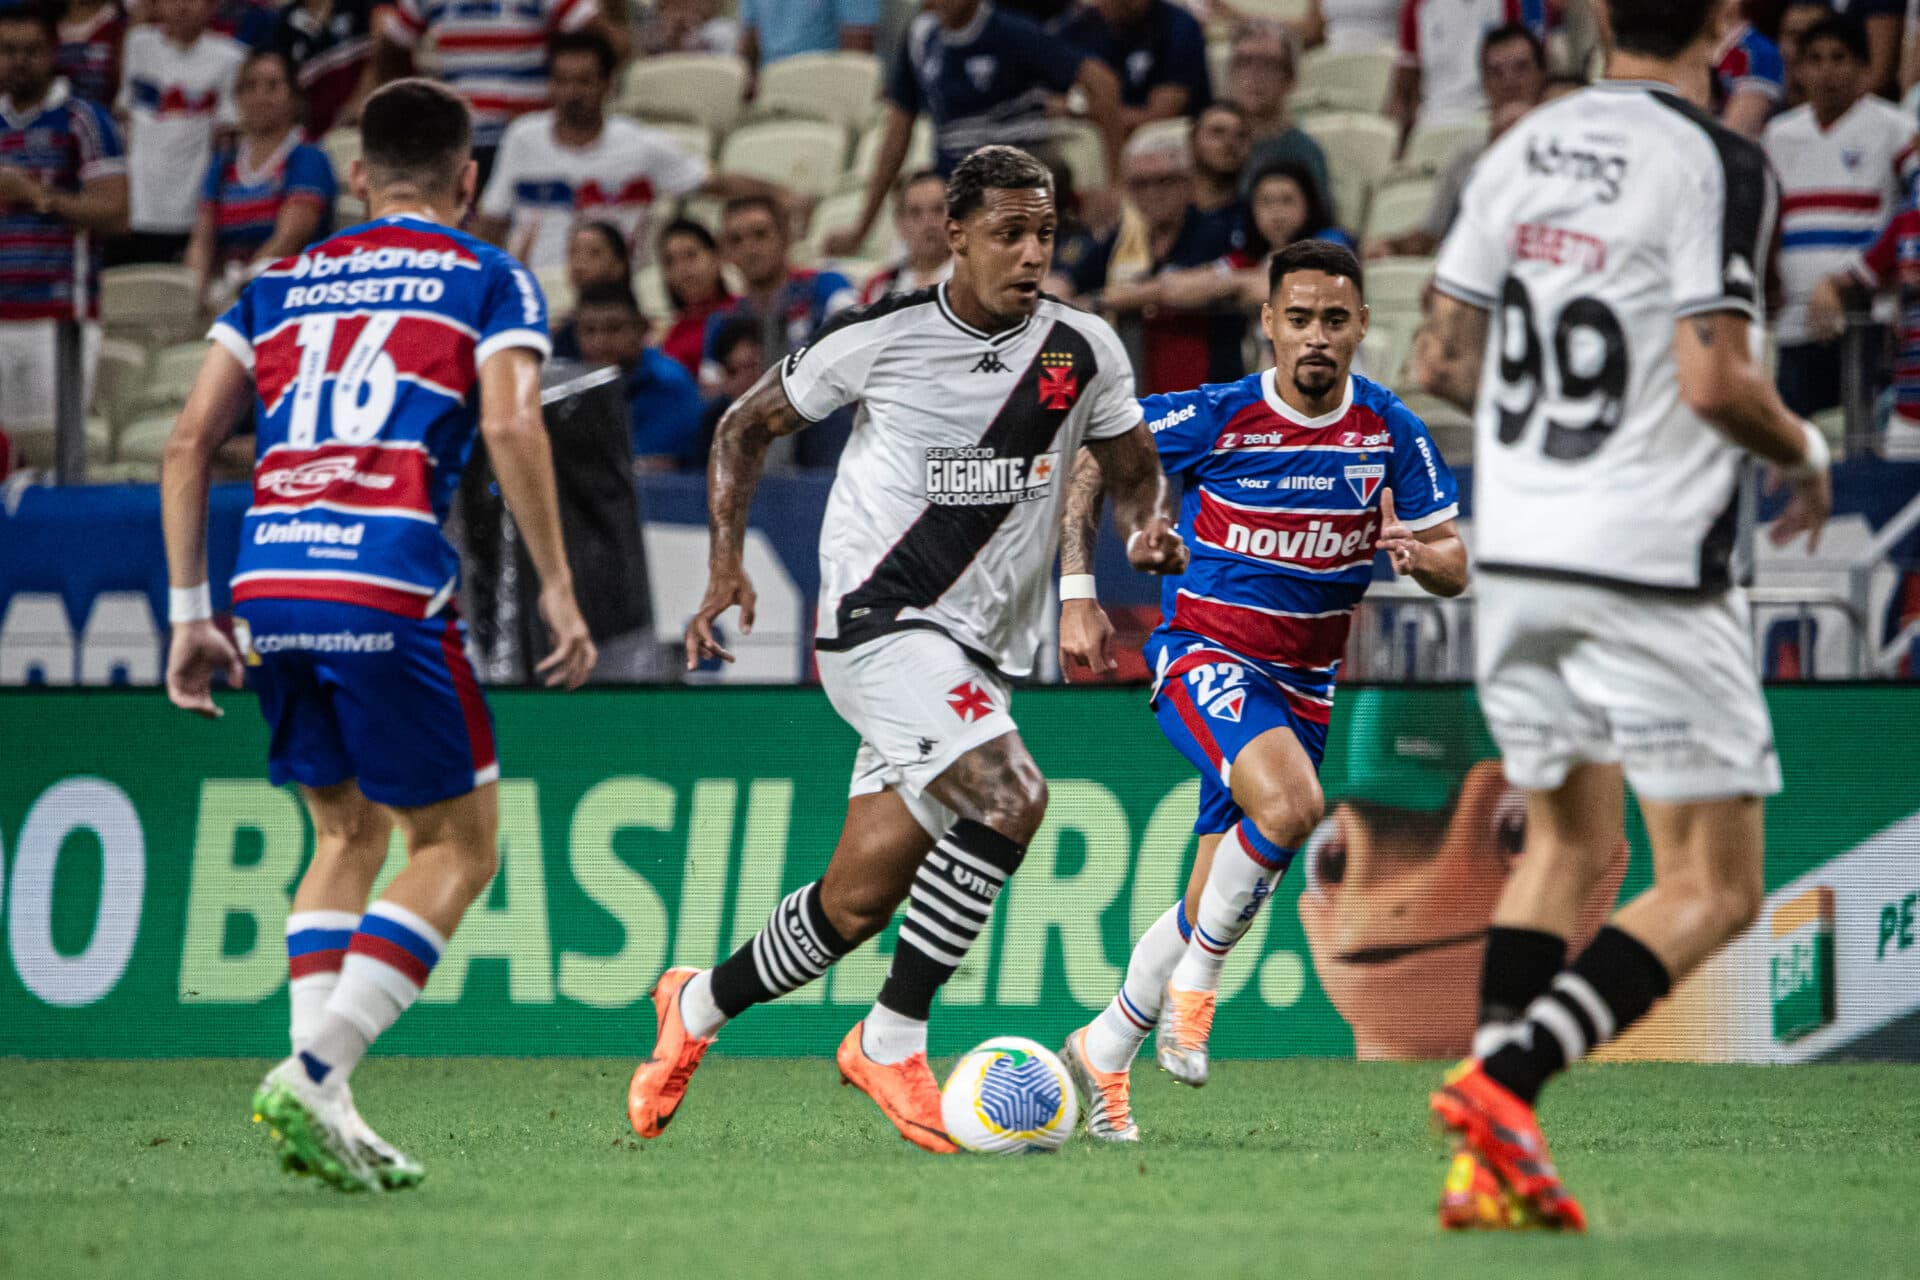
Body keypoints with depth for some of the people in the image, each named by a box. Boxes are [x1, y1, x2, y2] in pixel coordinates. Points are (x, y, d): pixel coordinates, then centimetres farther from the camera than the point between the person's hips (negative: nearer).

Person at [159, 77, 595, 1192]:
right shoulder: (488, 280, 9)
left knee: (350, 835, 21)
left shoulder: (281, 285, 21)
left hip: (268, 583, 5)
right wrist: (559, 590, -4)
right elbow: (511, 425, -8)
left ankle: (322, 1108, 8)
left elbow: (190, 442, 14)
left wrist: (191, 613, 17)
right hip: (388, 585, -5)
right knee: (460, 845, 7)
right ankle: (312, 1073, -9)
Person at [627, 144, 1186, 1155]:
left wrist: (1148, 529, -7)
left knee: (857, 902, 6)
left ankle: (698, 1006, 33)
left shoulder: (1084, 353, 2)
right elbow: (747, 427, 7)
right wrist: (725, 566, -3)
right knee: (1010, 797, -28)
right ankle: (891, 1039, -15)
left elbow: (1133, 475, 16)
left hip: (979, 652, 5)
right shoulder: (881, 338, -6)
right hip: (879, 619, -5)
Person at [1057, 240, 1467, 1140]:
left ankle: (1104, 1049, 25)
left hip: (1305, 681, 5)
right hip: (1204, 654, -5)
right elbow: (1091, 459, -1)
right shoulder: (1212, 418, -13)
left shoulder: (1391, 432, -4)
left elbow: (1453, 565, 1)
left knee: (1216, 905, 6)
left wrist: (1419, 555, -23)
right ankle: (1193, 986, -13)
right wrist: (1078, 594, -8)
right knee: (1291, 802, -32)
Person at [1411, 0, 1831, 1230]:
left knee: (1569, 843, 20)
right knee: (1713, 887, 2)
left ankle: (1492, 1157, 7)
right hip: (1651, 561, -7)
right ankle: (1504, 1079, -17)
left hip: (1513, 550, 7)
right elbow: (1716, 382, -18)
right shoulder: (1718, 163, -12)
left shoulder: (1522, 148, 8)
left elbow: (1443, 359, 11)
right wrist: (1804, 449, 2)